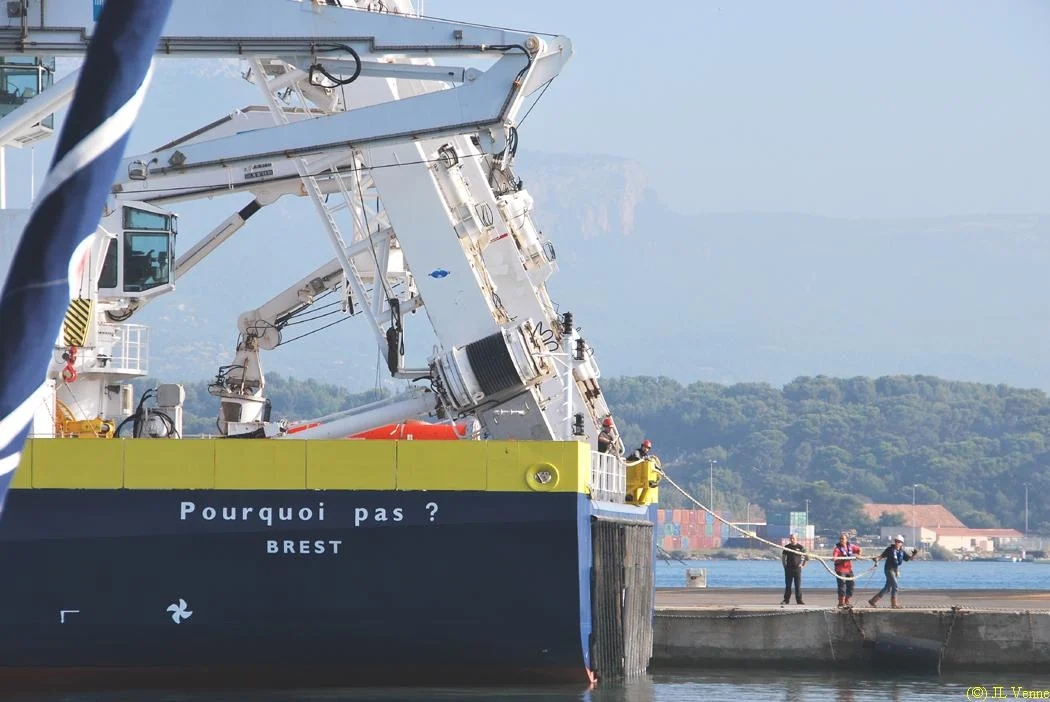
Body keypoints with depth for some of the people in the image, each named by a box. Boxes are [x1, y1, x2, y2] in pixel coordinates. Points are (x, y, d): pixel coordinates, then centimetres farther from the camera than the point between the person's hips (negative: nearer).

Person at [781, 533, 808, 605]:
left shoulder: (800, 547, 0)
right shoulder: (787, 547, 6)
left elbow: (807, 557, 7)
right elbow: (783, 557, 16)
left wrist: (803, 565, 2)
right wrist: (784, 565, 8)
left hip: (797, 568, -2)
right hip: (788, 568, 2)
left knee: (798, 585, -2)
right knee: (787, 585, 3)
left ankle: (799, 600, 1)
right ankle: (786, 600, 8)